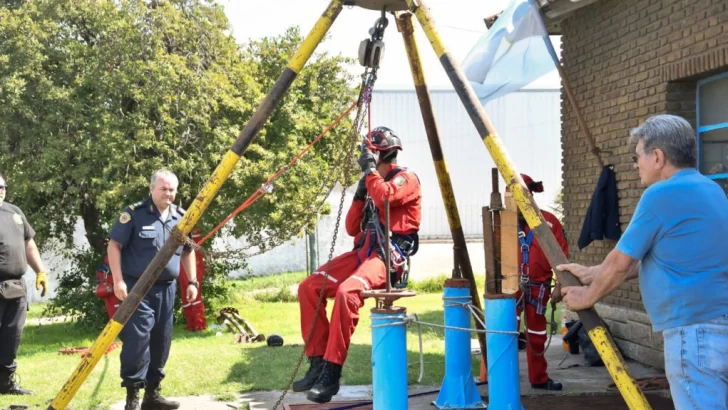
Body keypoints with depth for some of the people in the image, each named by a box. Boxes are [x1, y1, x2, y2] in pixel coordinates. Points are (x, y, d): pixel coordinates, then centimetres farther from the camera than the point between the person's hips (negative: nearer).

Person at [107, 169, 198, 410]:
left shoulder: (180, 217, 9)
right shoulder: (134, 213, -7)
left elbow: (187, 252, 20)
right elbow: (114, 245, -7)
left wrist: (192, 282, 13)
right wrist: (118, 280, -14)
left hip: (166, 288, 6)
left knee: (161, 342, 9)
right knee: (137, 339, -11)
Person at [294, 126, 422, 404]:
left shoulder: (406, 179, -1)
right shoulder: (371, 184, 22)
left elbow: (384, 197, -24)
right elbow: (352, 229, 19)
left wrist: (369, 169, -9)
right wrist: (359, 195, 7)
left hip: (390, 256, -8)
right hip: (364, 252, 8)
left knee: (346, 292, -35)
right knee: (309, 287, -9)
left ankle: (332, 373, -30)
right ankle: (318, 365, -5)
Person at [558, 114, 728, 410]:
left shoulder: (661, 194, -13)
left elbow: (621, 262, -5)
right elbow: (646, 259, 23)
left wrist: (588, 296, 12)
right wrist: (591, 274, 26)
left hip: (696, 332, -9)